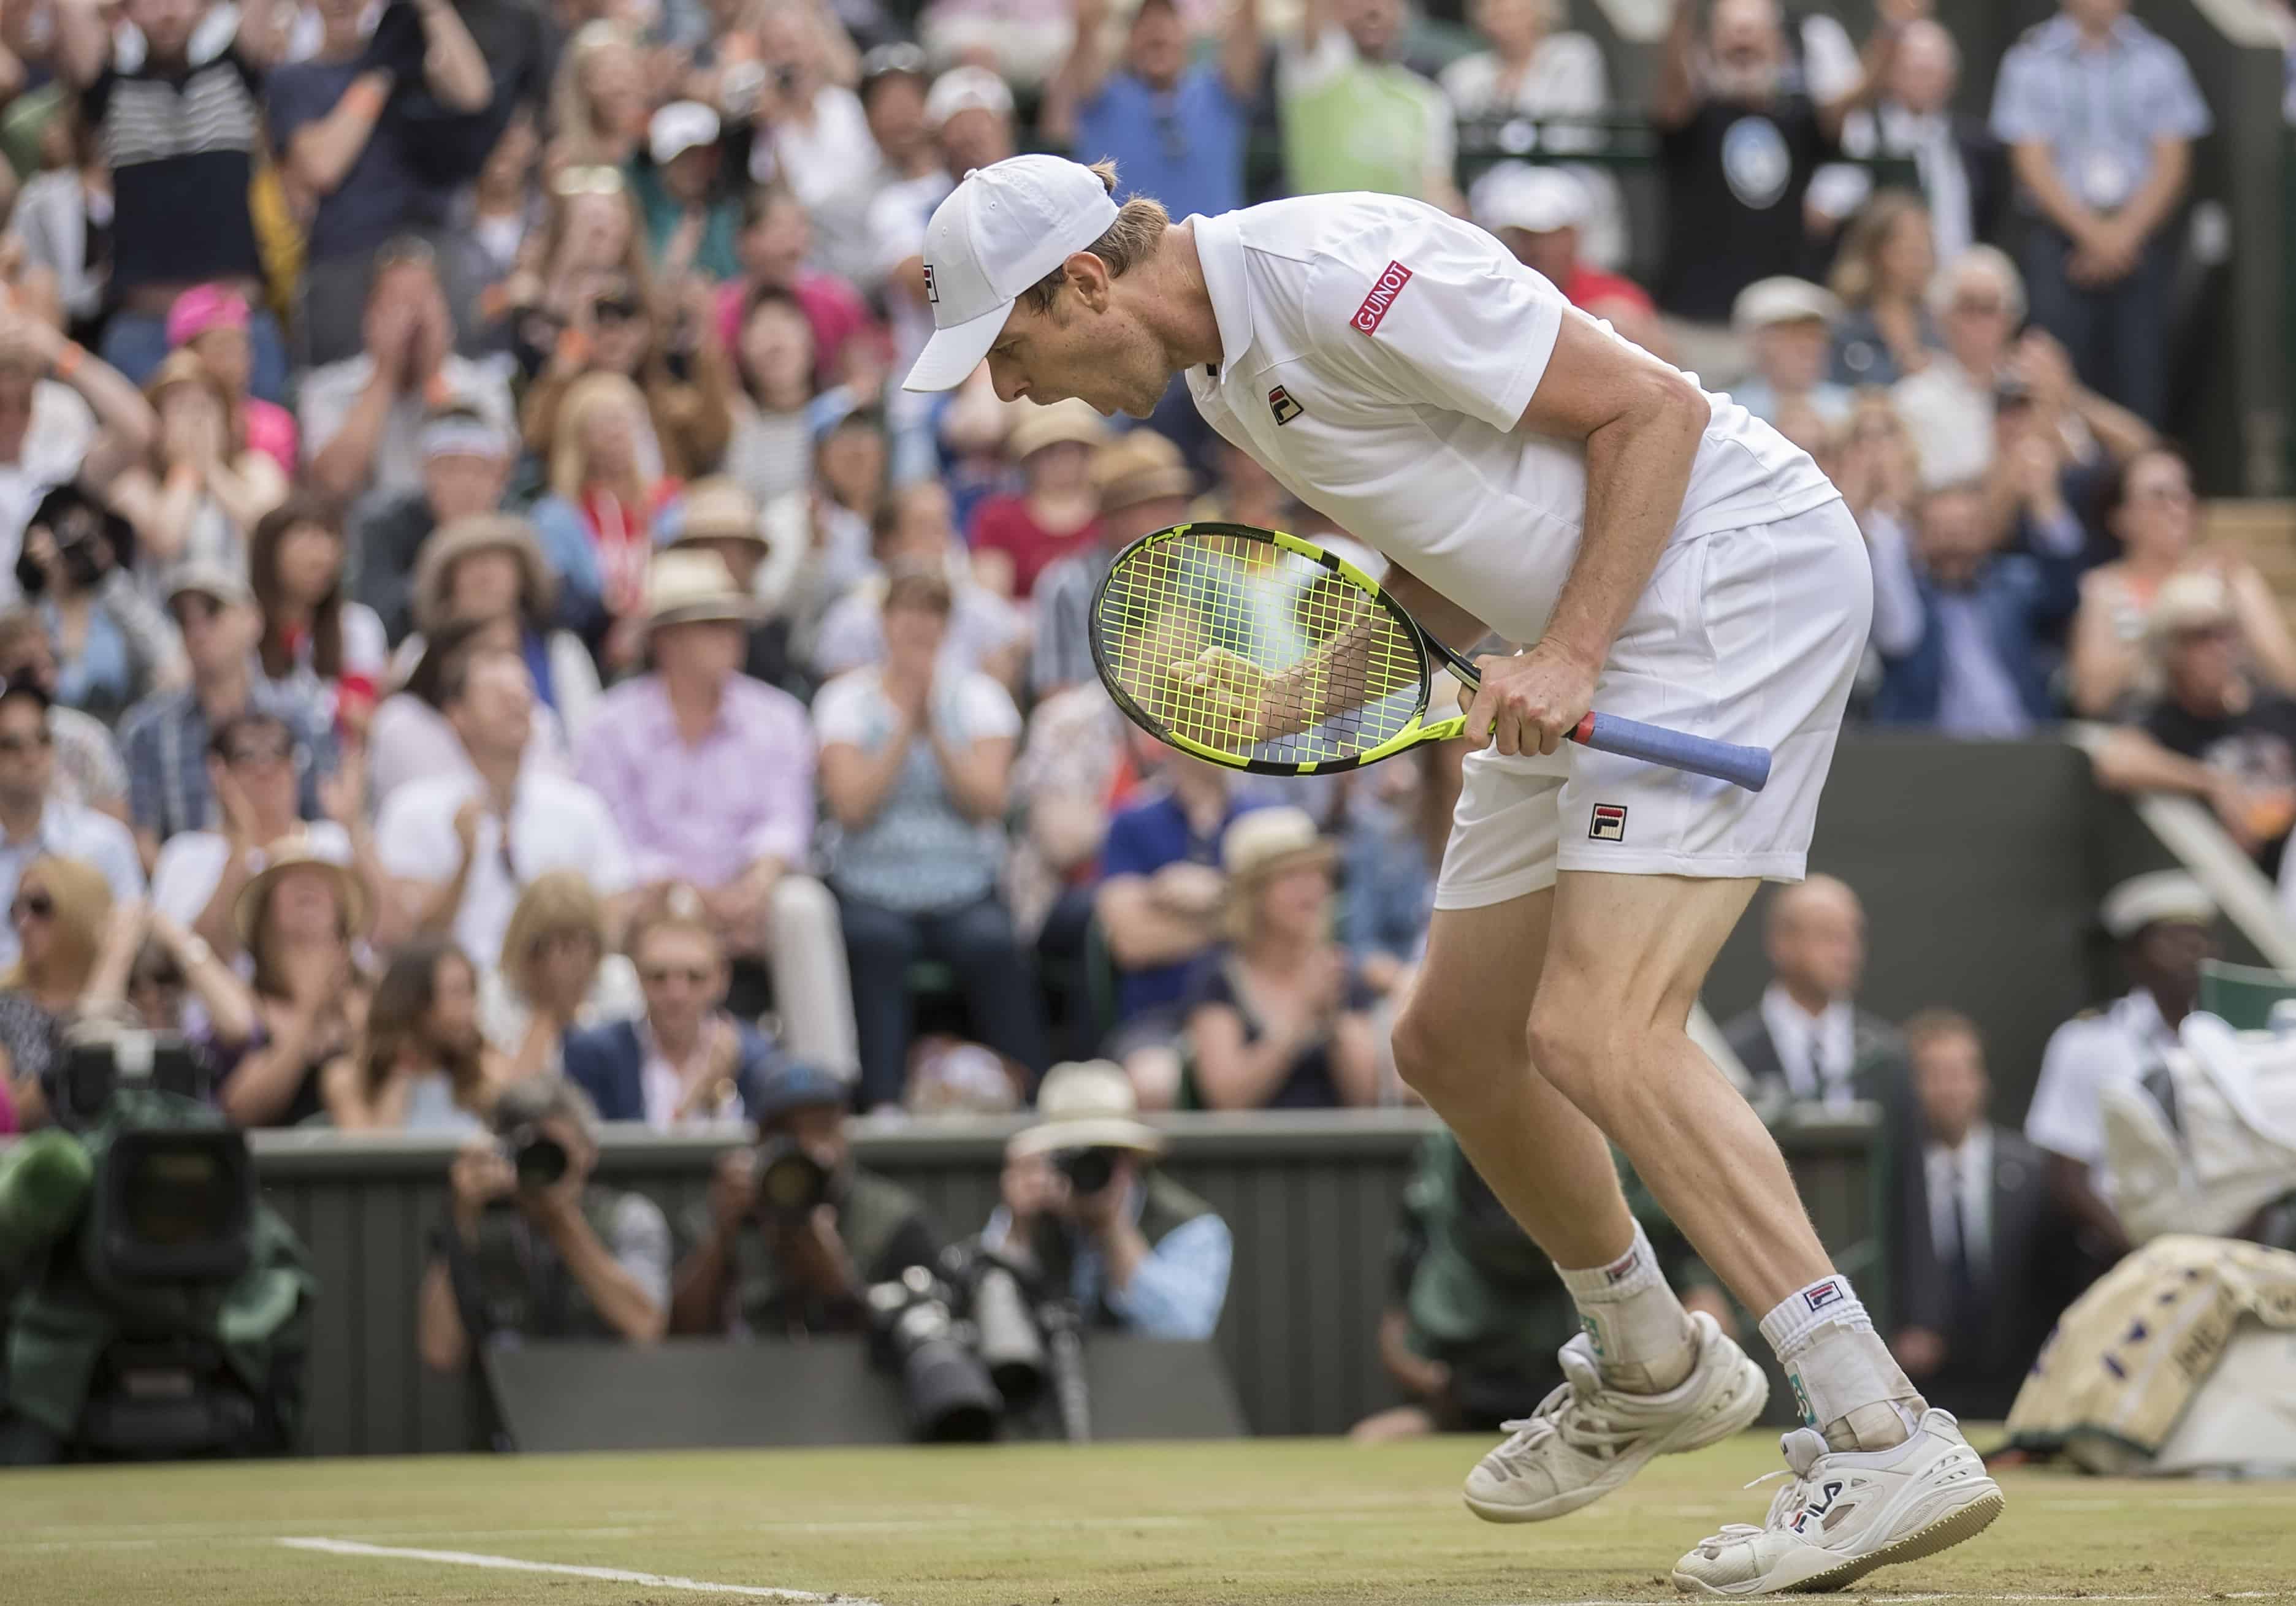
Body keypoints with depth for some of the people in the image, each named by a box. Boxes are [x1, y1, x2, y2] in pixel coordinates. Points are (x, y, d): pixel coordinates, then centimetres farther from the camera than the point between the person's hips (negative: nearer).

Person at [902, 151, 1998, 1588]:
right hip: (1578, 638, 10)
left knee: (1599, 1035, -22)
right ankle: (1656, 1372, 35)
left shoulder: (1338, 274, -20)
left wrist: (1567, 656, -22)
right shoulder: (1224, 372, 11)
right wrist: (1350, 669, 1)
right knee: (1455, 1042, 14)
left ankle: (1888, 1439, -25)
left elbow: (1653, 408, -18)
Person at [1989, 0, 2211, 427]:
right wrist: (2093, 233, -10)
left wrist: (2125, 232, -8)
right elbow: (2032, 163, -2)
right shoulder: (2030, 62, 2)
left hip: (2142, 235, 1)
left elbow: (2172, 162, 4)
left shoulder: (2157, 60, 7)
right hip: (2060, 238, -1)